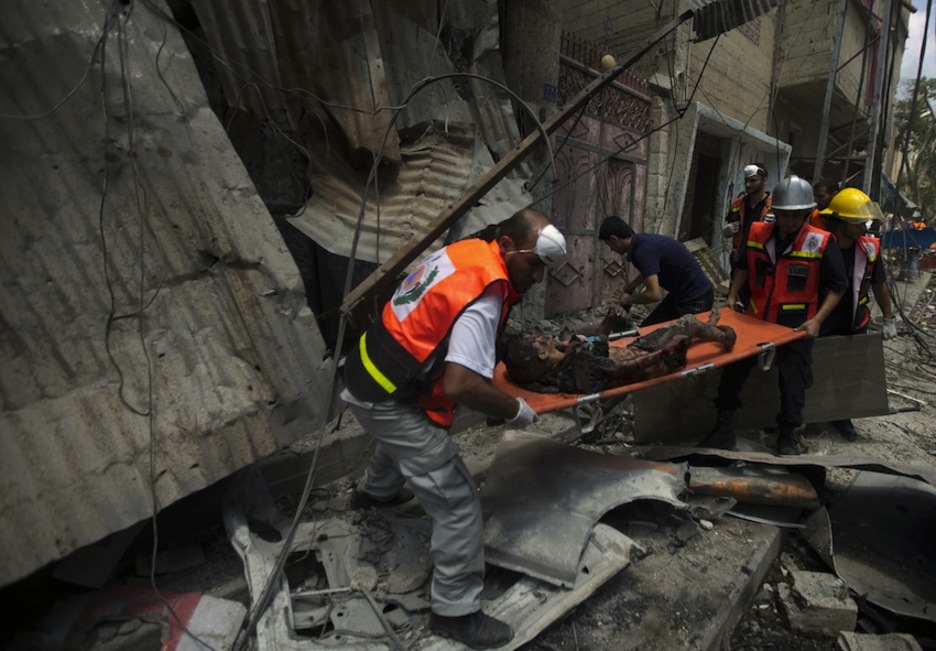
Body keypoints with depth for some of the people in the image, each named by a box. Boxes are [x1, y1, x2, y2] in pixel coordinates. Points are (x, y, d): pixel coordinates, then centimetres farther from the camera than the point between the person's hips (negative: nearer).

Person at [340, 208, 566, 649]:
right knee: (458, 503, -2)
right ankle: (455, 613, 16)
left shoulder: (466, 249, 0)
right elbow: (461, 385, -33)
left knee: (403, 441, 40)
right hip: (388, 399, -10)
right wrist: (515, 410, -15)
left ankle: (374, 491, 69)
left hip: (368, 370, 10)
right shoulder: (483, 300, -26)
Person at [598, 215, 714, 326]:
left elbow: (654, 295, -29)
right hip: (681, 294, 9)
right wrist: (632, 284, 29)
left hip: (696, 300, -9)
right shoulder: (644, 240, 3)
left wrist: (629, 299, -12)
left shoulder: (643, 251, -26)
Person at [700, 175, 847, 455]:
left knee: (793, 382, 3)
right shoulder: (757, 233, -3)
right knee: (733, 370, 5)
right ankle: (723, 427, 20)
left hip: (796, 326, -3)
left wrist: (817, 320, -17)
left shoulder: (821, 243, -13)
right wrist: (731, 298, 4)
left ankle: (787, 437, 23)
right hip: (756, 318, 3)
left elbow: (837, 287, -7)